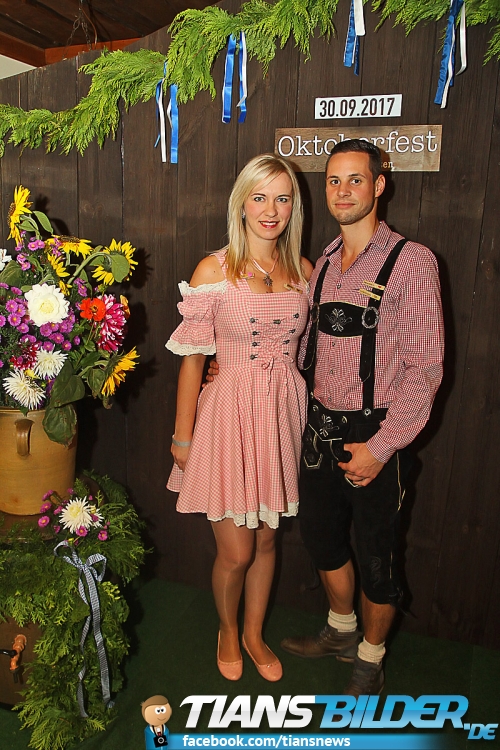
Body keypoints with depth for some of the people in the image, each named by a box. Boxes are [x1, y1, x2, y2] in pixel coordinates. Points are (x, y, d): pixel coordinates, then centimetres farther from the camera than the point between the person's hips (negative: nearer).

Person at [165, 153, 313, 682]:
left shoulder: (303, 271, 4)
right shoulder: (214, 271, -10)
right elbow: (192, 358, -7)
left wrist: (304, 417, 7)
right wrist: (182, 437, -5)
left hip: (283, 414, 4)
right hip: (231, 412, -4)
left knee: (266, 540, 18)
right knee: (235, 552, 7)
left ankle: (254, 633, 44)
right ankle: (228, 632, 40)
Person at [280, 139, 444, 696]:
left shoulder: (411, 262, -11)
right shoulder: (323, 265, 9)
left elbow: (424, 368, -15)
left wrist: (381, 446, -18)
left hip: (374, 435, -6)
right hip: (321, 428, 6)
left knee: (375, 556, 10)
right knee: (321, 535, 20)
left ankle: (370, 660, 38)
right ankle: (341, 631, 48)